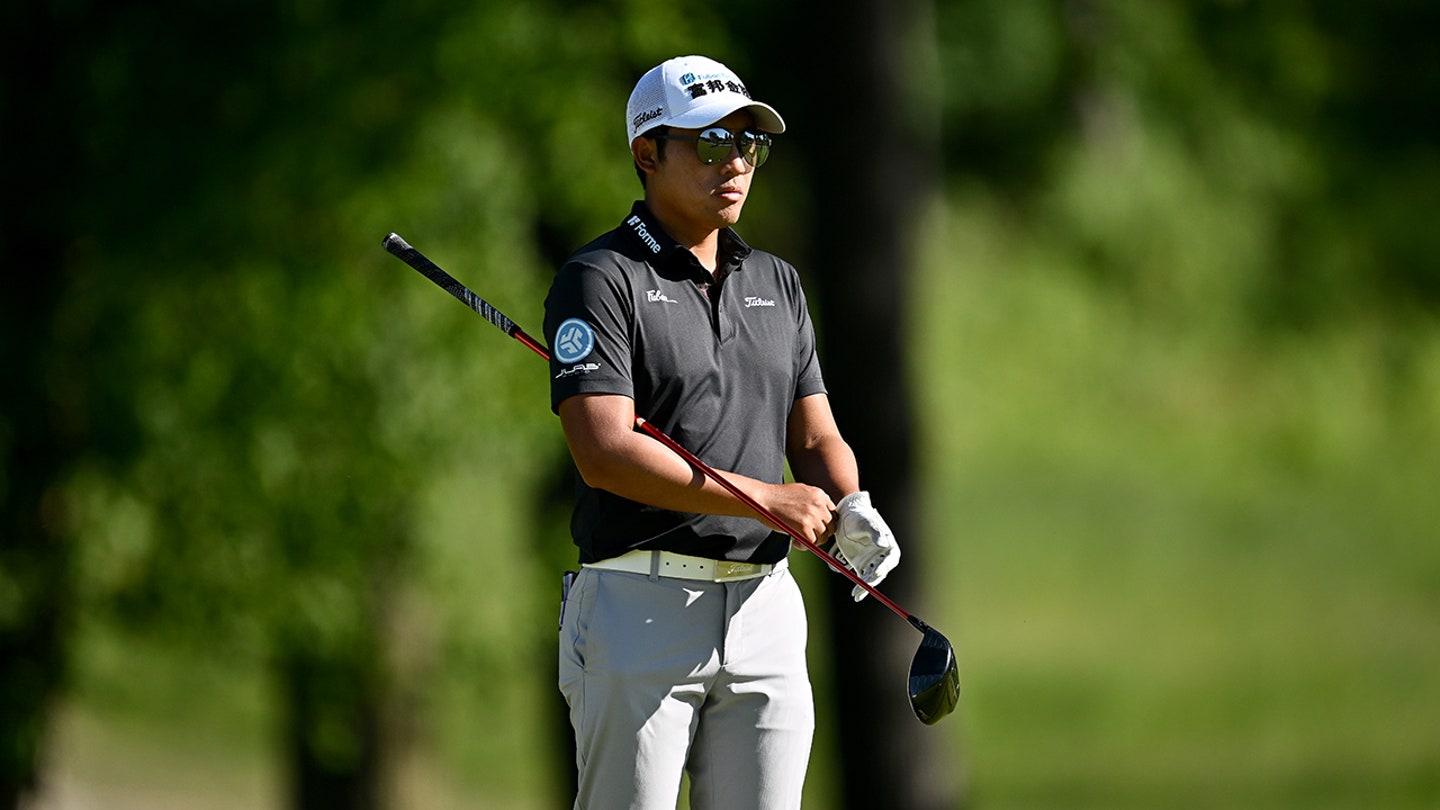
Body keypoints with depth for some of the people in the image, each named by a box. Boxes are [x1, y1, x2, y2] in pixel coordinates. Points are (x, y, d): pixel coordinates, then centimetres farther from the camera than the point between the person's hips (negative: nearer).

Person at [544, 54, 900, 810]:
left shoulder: (776, 284, 17)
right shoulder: (599, 279, -4)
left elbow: (816, 440, 17)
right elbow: (605, 455, -15)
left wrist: (851, 511, -7)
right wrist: (764, 499, -16)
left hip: (764, 605, 6)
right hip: (641, 606, -6)